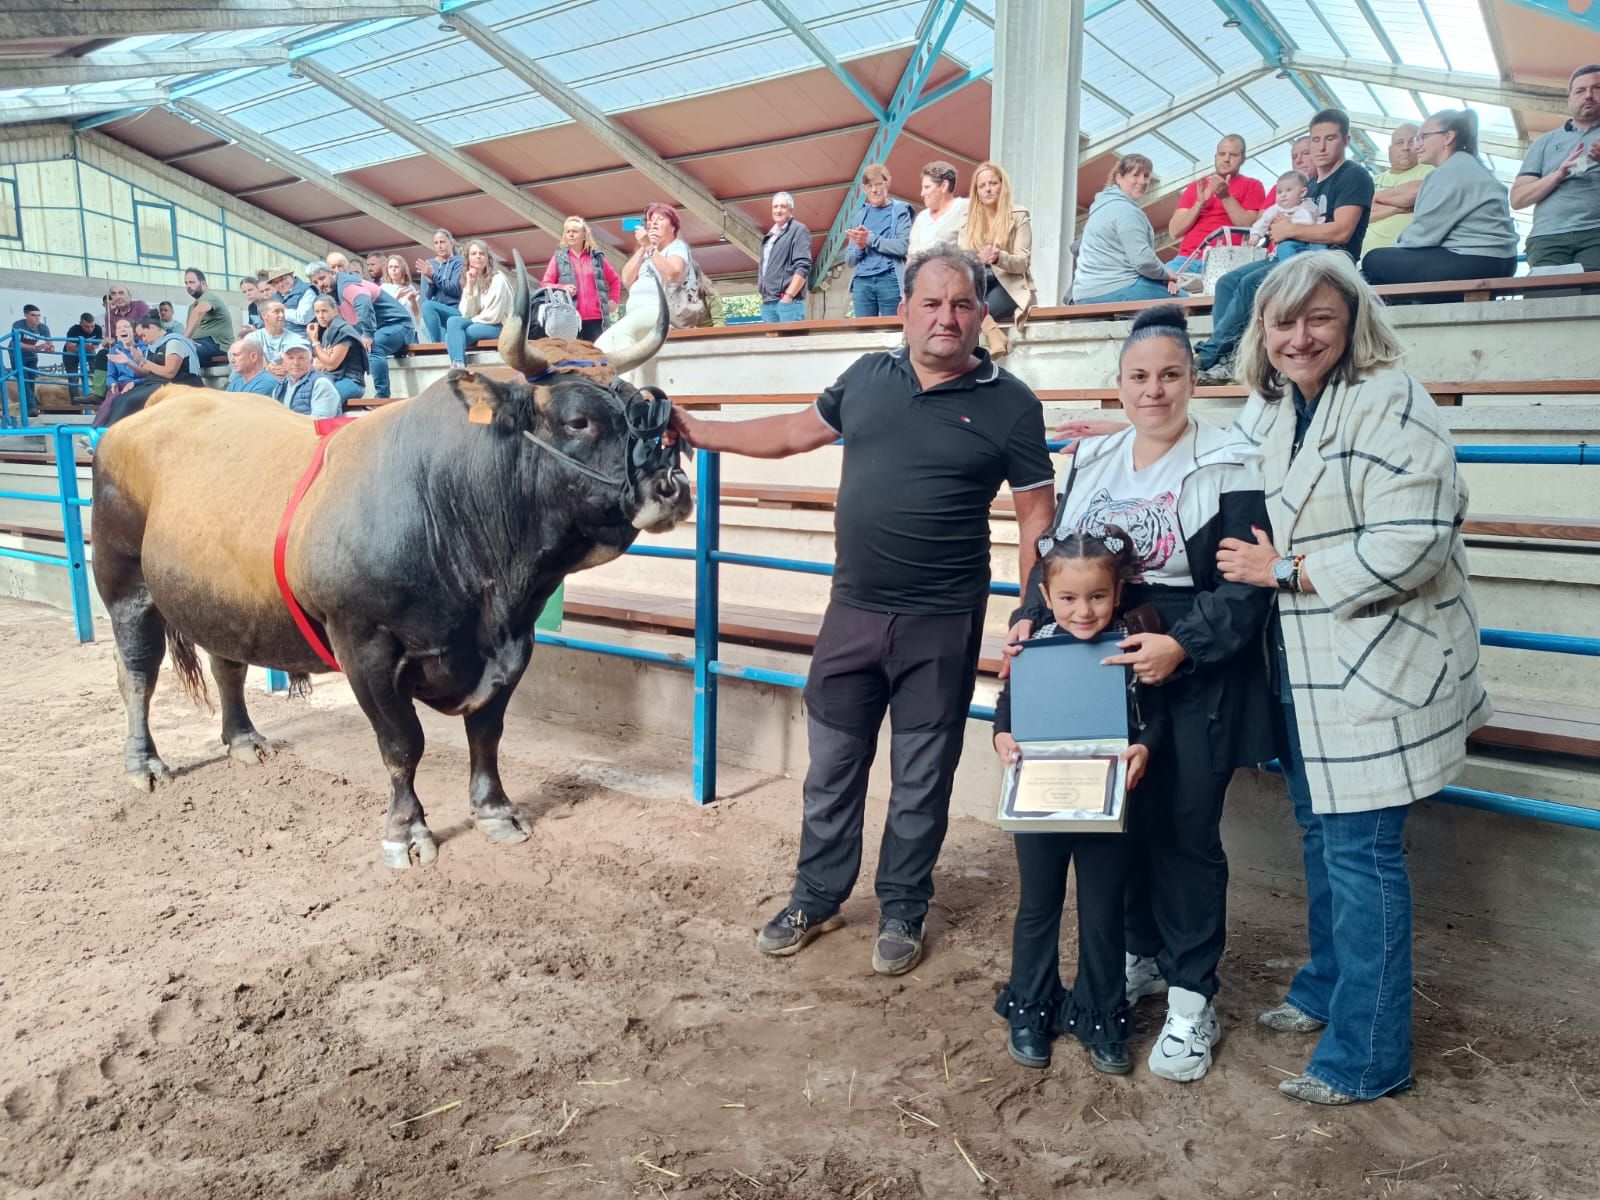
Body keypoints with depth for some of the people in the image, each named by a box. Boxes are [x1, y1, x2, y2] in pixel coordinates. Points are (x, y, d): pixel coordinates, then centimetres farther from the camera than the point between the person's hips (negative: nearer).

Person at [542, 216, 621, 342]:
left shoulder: (597, 257, 16)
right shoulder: (558, 257, 11)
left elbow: (615, 279, 28)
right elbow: (545, 284, 9)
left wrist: (613, 300, 16)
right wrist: (562, 288, -9)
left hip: (596, 319, 2)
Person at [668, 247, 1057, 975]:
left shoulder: (1009, 403, -5)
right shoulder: (867, 377, 5)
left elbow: (1036, 517, -4)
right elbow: (795, 431, 17)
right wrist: (699, 432, 16)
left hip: (942, 626, -3)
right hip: (852, 612, 3)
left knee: (921, 779, 11)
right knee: (831, 767, 14)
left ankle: (901, 913, 30)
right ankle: (816, 898, 33)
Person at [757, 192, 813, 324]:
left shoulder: (798, 230, 0)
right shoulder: (769, 236, 23)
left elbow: (803, 267, -11)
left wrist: (788, 296, -17)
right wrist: (762, 295, 14)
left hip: (788, 301, -7)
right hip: (767, 302, 7)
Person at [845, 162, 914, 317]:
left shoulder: (900, 210, 7)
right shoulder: (861, 215, 18)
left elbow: (903, 247, -8)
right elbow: (849, 259, 16)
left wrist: (870, 238, -8)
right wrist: (860, 247, -5)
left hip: (890, 280, -4)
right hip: (862, 281, 4)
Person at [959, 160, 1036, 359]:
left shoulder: (1018, 216, 1)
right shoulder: (968, 219, 11)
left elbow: (1023, 262, -6)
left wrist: (999, 257, -29)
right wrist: (978, 259, -27)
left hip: (1010, 286, -4)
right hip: (978, 285, 4)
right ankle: (992, 331, -39)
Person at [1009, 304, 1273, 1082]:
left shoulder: (1229, 466, -6)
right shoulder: (1091, 460, 10)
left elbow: (1246, 588, -12)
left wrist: (1181, 644, -24)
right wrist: (1030, 617, -2)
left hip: (1194, 682, -5)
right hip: (1102, 674, 5)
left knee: (1184, 831, 2)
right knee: (1122, 821, 13)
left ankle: (1192, 999, 18)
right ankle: (1141, 956, 34)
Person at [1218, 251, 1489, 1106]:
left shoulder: (1391, 404, -15)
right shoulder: (1264, 410, 8)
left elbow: (1412, 546, -23)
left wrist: (1283, 571, -18)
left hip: (1378, 668, -8)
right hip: (1302, 668, 8)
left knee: (1359, 852, -2)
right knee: (1319, 834, 19)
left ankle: (1365, 1057, 13)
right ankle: (1327, 988, 39)